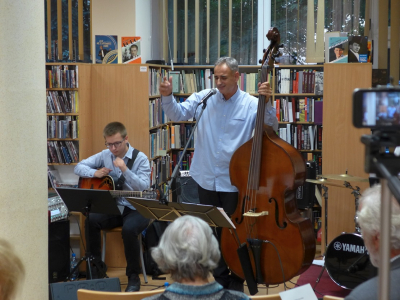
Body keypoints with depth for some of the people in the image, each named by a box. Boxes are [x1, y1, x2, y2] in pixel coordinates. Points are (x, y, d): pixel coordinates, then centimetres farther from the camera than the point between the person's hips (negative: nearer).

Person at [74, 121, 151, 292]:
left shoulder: (140, 158, -7)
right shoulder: (105, 155, 6)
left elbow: (144, 187, -17)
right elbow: (78, 167, 10)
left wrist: (125, 170, -28)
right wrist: (95, 173, -10)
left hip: (135, 209, -4)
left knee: (129, 228, -36)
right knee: (91, 220, -26)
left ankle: (133, 276, -16)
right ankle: (96, 268, -8)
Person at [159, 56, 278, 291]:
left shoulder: (251, 104, -8)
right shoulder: (204, 98, -1)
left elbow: (271, 129, -14)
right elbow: (178, 114, -3)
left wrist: (268, 104, -29)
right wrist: (167, 96, -21)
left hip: (235, 181, -3)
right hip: (207, 179, 3)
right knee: (212, 231, 16)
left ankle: (236, 281, 25)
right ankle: (219, 278, 32)